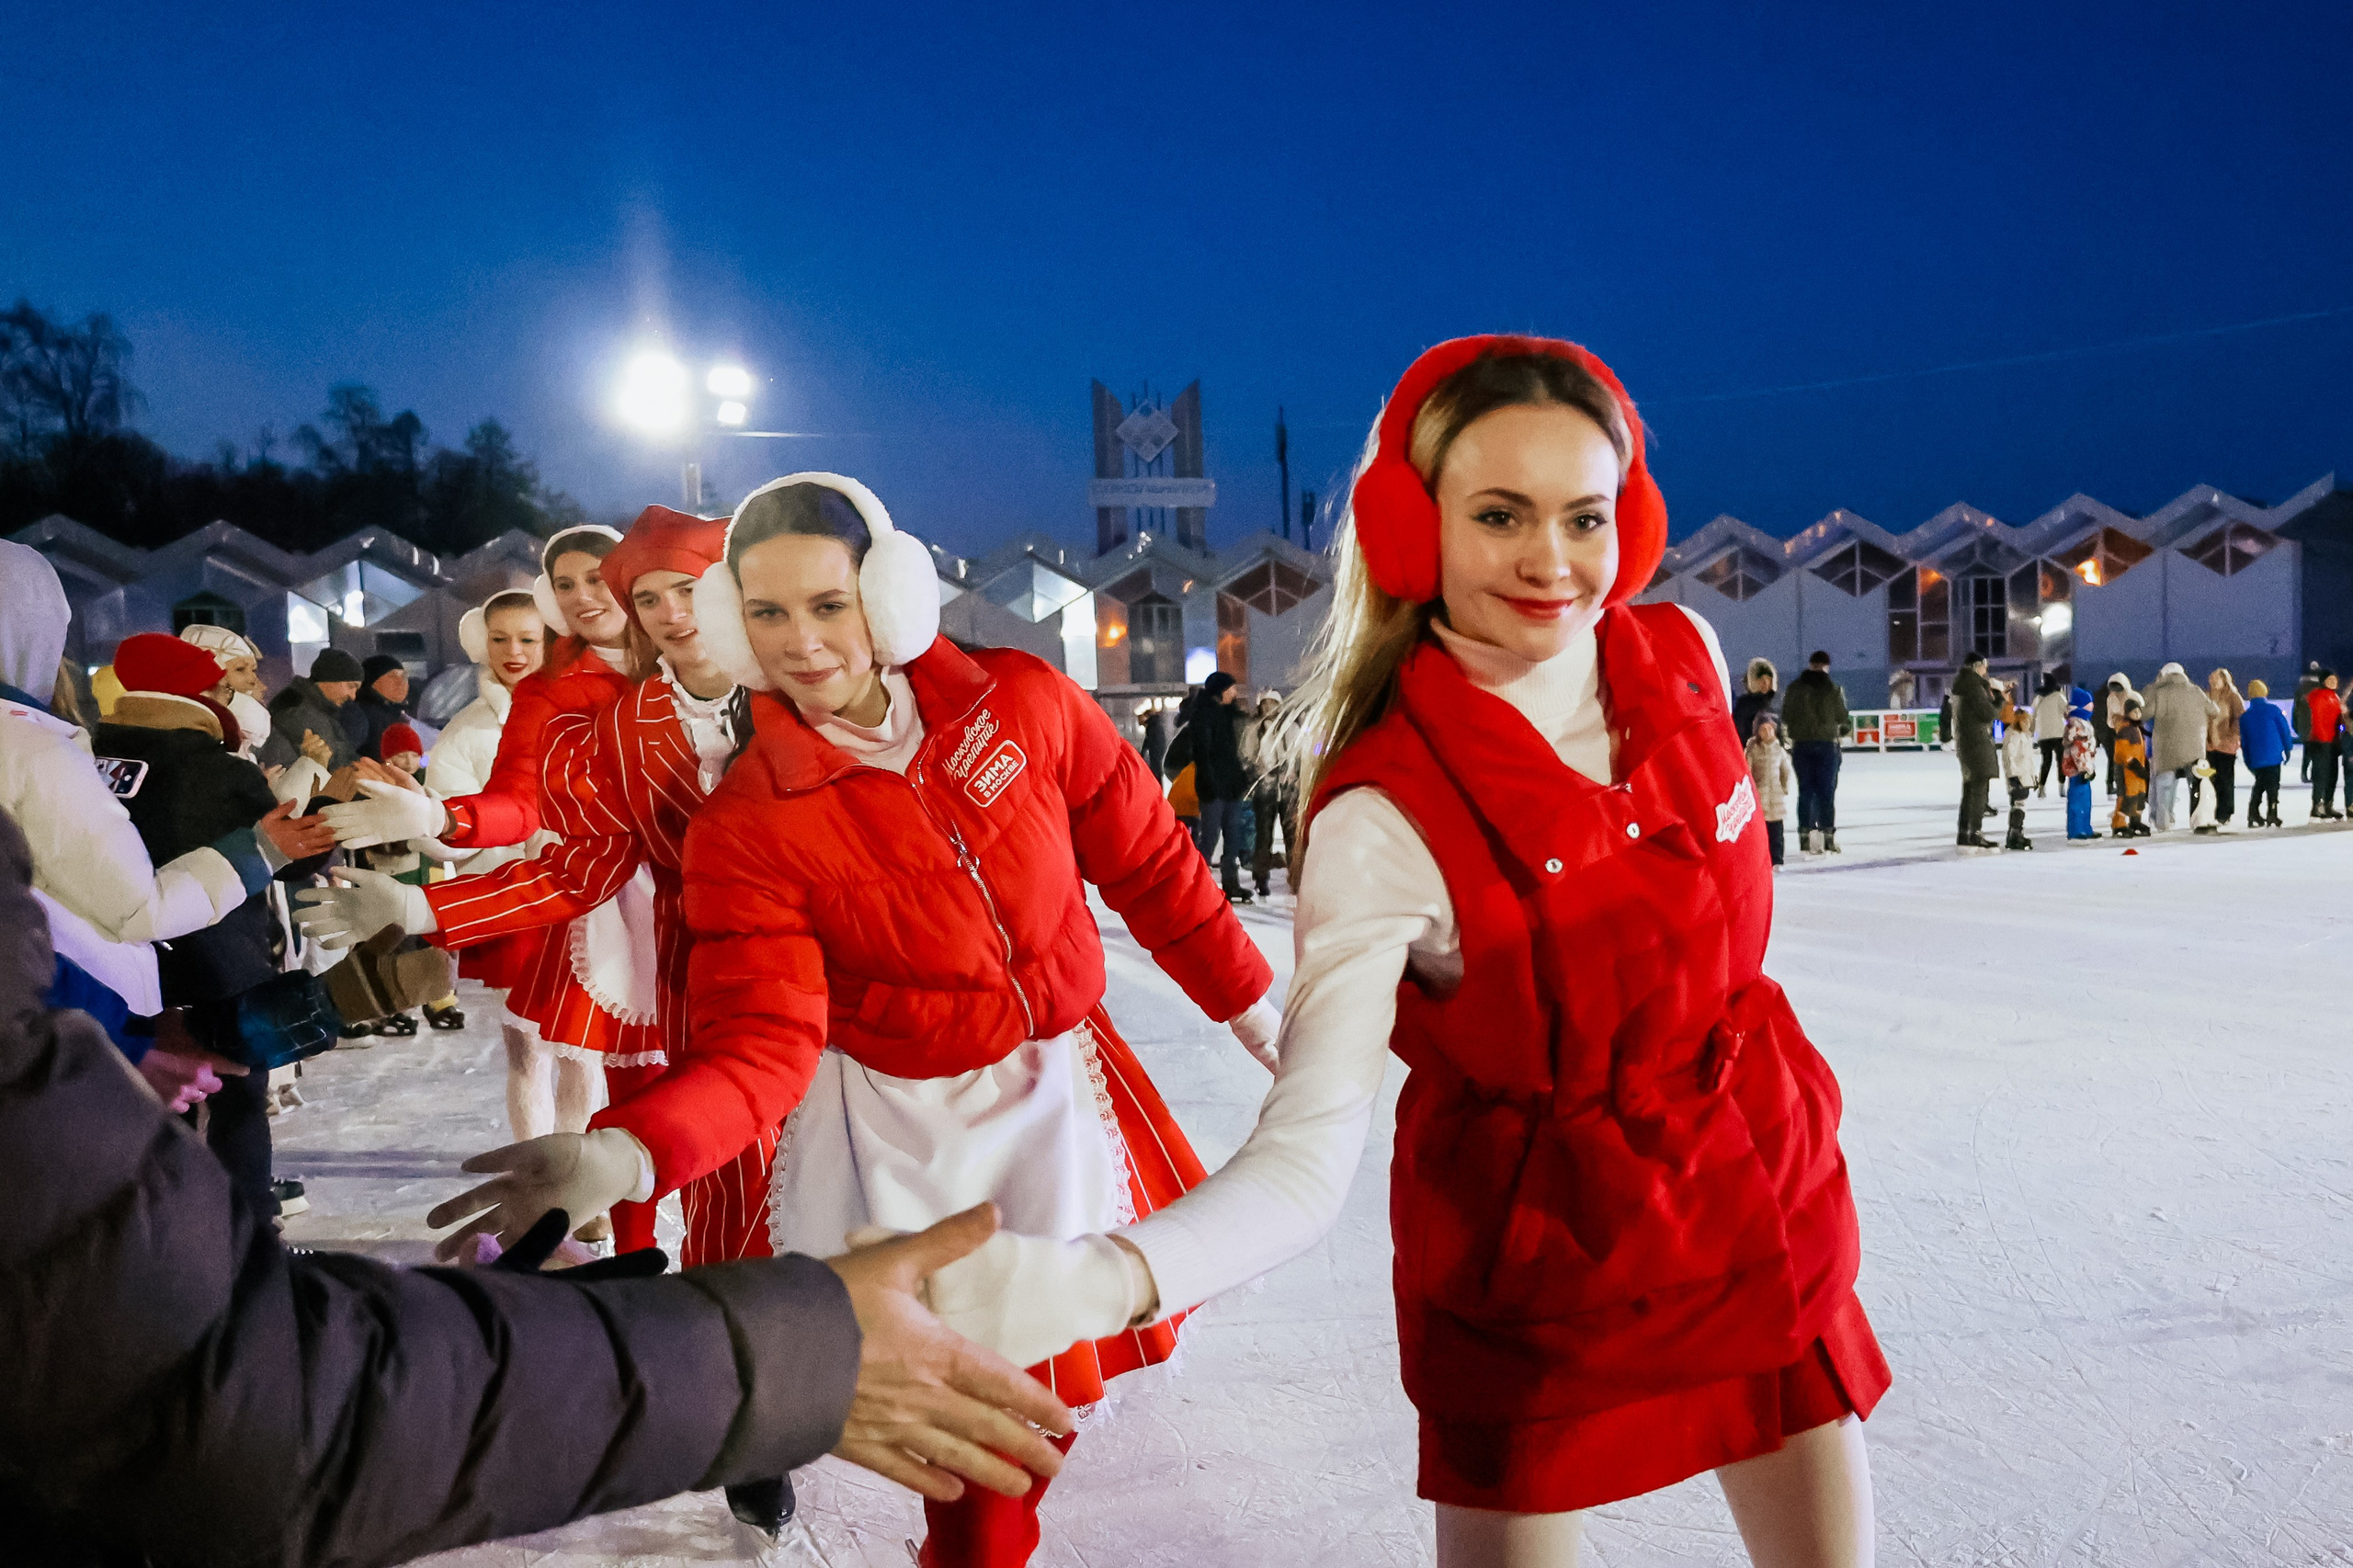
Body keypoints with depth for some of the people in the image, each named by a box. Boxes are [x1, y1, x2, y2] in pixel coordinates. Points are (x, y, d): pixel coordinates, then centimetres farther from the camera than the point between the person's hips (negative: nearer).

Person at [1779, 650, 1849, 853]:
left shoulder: (1794, 688, 3)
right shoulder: (1834, 689, -3)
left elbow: (1785, 718, 4)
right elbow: (1842, 718, 2)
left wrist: (1788, 744, 14)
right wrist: (1846, 729, 24)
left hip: (1801, 745, 2)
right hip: (1827, 744, -2)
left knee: (1805, 791, 5)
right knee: (1826, 791, 3)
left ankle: (1806, 836, 3)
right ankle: (1827, 835, 1)